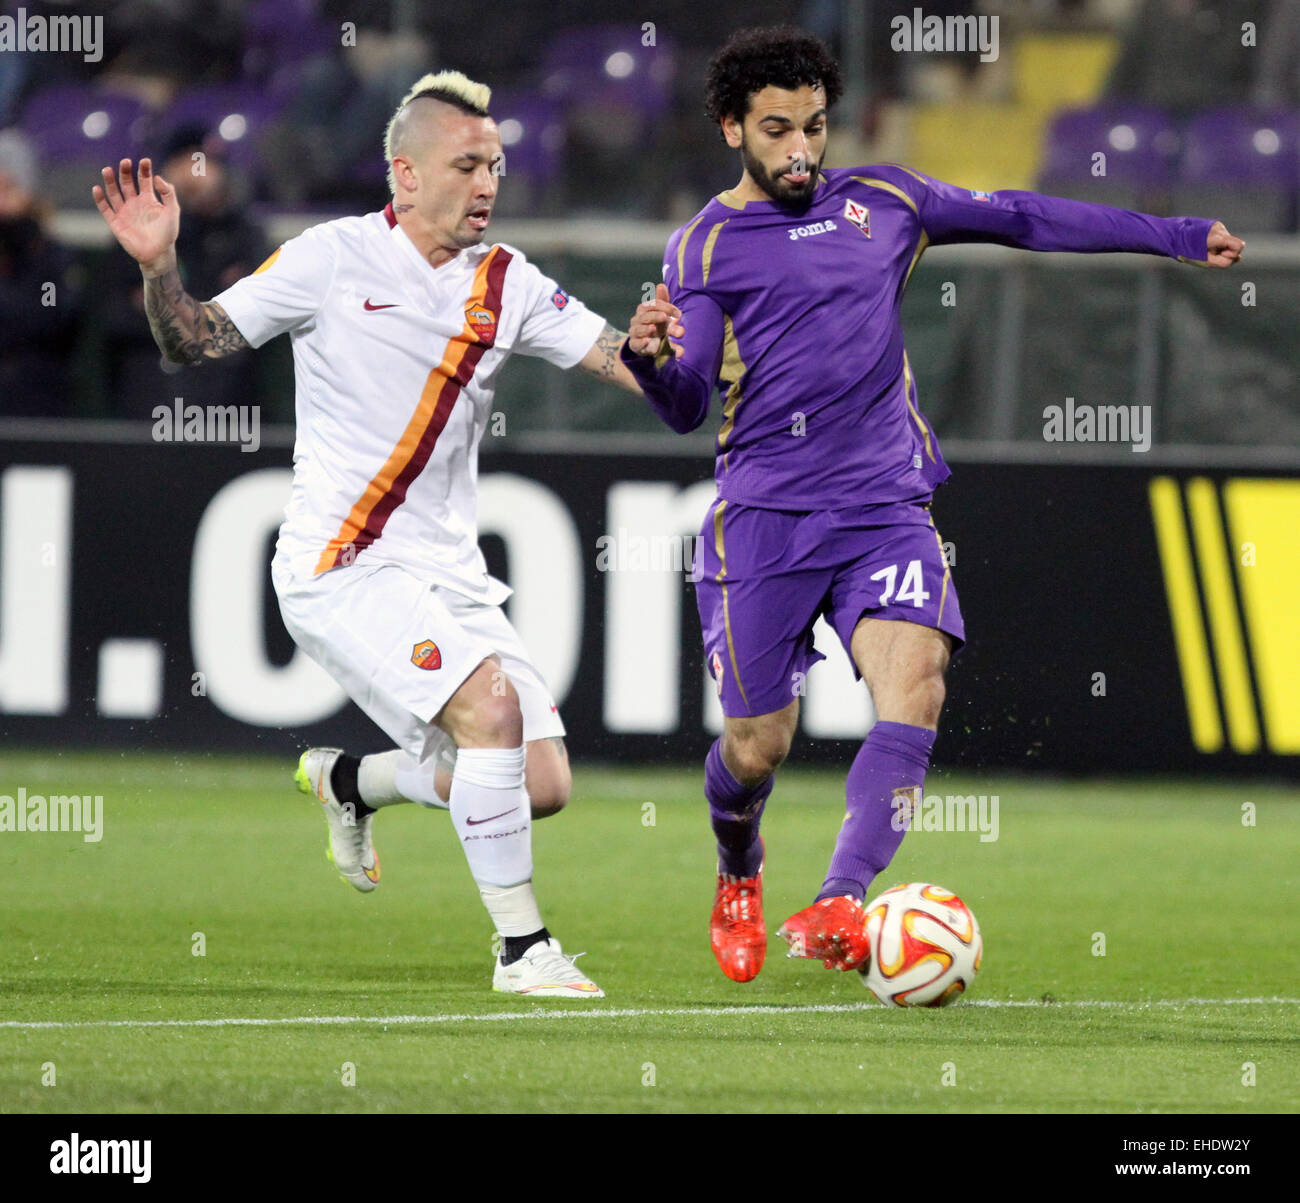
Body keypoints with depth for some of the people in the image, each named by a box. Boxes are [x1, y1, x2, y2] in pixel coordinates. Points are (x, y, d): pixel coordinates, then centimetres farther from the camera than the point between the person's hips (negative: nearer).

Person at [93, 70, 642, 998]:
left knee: (542, 784, -2)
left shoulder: (508, 285, 7)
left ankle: (349, 782, 27)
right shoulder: (336, 259, -4)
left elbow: (622, 360, 2)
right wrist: (158, 266, -17)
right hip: (341, 567, -6)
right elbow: (195, 341, 2)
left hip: (449, 574, 6)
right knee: (492, 707, -26)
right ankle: (522, 948, -13)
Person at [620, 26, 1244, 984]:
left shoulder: (881, 201, 13)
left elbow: (1023, 219, 22)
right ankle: (739, 875, 33)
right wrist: (652, 358, -30)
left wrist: (1178, 238, 23)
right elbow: (686, 408, -6)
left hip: (885, 505, 2)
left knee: (915, 683, -24)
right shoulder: (705, 246, 3)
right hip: (763, 513, -2)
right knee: (757, 747, -3)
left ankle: (837, 912, -36)